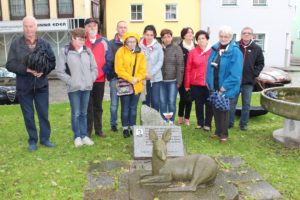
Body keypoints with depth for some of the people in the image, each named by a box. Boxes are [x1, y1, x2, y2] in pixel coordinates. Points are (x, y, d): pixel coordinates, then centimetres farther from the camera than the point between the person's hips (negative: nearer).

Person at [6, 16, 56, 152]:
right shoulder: (15, 44, -2)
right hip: (24, 86, -1)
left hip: (41, 85, 1)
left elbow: (53, 62, 5)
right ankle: (32, 141, 21)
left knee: (44, 113, 8)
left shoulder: (44, 44, 3)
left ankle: (45, 138, 21)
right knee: (28, 116, 8)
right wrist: (26, 69, -19)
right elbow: (9, 65, -4)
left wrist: (44, 71, -13)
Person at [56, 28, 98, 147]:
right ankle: (77, 136, 16)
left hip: (87, 87, 3)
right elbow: (60, 71, -6)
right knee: (76, 113, 2)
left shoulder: (87, 51, 7)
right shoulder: (65, 51, -5)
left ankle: (84, 135, 22)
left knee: (84, 113, 12)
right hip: (74, 88, -3)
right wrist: (71, 81, -9)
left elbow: (94, 68, 13)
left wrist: (91, 80, 0)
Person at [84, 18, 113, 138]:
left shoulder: (103, 41, 6)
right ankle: (87, 131, 10)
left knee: (98, 105, 11)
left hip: (100, 79, 2)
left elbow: (109, 59, 5)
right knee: (88, 106, 1)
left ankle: (98, 129, 21)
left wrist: (104, 71, -5)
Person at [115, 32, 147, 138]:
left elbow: (143, 69, 3)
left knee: (133, 108, 11)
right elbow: (119, 69, -12)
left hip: (137, 85, 3)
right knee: (125, 108, 3)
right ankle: (125, 128, 13)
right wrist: (130, 78, -17)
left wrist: (137, 78, -14)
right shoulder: (120, 52, -4)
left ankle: (132, 127, 22)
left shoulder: (140, 53, 7)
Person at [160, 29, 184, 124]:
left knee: (171, 102, 1)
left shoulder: (177, 48, 0)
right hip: (161, 80, 2)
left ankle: (171, 121, 12)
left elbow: (180, 66, -3)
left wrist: (179, 80, -7)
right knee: (162, 102, 7)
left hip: (172, 80, -2)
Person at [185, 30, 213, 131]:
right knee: (198, 104, 11)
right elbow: (188, 69, 3)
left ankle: (207, 123, 19)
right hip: (196, 83, 1)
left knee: (209, 104, 5)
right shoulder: (192, 52, 2)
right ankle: (200, 122, 25)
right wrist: (187, 84, 0)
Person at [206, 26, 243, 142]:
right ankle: (218, 131, 27)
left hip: (226, 88, -6)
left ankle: (224, 134, 16)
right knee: (215, 109, 13)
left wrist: (224, 87, -17)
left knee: (224, 110, 3)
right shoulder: (215, 49, 7)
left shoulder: (235, 52, -12)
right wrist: (208, 82, 5)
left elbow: (235, 73, -16)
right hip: (214, 87, 6)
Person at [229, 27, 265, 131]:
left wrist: (254, 73, -2)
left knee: (246, 104, 9)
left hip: (249, 81, 1)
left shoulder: (257, 48, 2)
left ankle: (243, 124, 20)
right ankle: (230, 122, 19)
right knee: (232, 102, 7)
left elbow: (260, 63, 8)